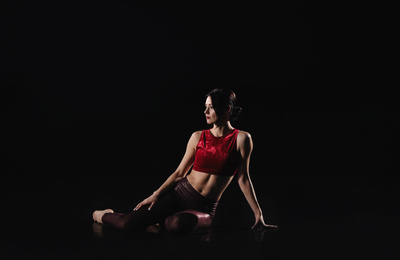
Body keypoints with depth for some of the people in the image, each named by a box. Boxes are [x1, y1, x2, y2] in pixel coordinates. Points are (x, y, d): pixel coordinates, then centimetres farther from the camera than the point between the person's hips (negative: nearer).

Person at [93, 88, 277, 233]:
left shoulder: (241, 139, -4)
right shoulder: (198, 137, 5)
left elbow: (243, 178, -1)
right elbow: (179, 172, 8)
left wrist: (258, 214, -2)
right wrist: (156, 195, -1)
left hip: (205, 208, -2)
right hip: (180, 194, 2)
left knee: (177, 224, -38)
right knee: (127, 224, -15)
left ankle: (160, 221, -1)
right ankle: (104, 215, 20)